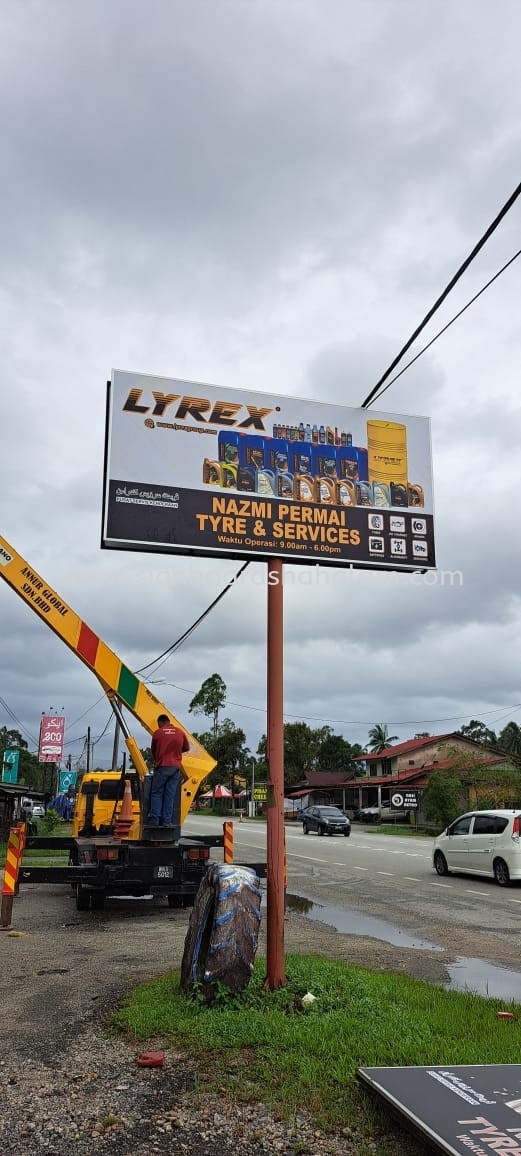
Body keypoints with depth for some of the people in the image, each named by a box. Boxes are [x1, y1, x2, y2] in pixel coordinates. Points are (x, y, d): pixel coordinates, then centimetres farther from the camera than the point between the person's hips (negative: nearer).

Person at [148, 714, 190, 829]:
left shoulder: (157, 733, 0)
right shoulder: (180, 732, 6)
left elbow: (153, 751, 11)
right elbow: (186, 748, 18)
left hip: (162, 766, -2)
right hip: (175, 767, 2)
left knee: (156, 793, 6)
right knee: (170, 795, 5)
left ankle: (154, 819, 0)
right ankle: (166, 820, 2)